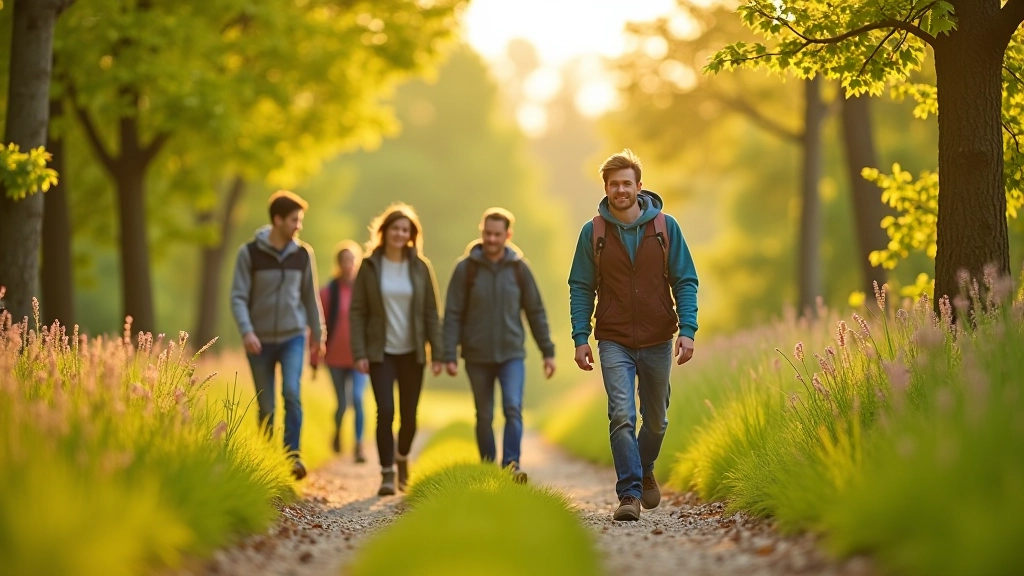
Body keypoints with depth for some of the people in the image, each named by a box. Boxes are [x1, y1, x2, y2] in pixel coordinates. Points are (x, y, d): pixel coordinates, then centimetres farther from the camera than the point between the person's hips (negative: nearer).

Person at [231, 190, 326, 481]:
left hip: (293, 337, 1)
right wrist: (246, 331, -22)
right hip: (260, 340, -1)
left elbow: (310, 296, 10)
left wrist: (318, 333, 15)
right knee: (265, 406, 5)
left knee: (291, 393, -20)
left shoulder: (303, 253, 1)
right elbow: (238, 297, -8)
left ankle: (293, 455, -15)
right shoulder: (250, 252, -7)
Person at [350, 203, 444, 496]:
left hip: (412, 353, 1)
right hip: (381, 353, -1)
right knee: (385, 411, -12)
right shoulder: (370, 266, -1)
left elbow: (431, 313, 3)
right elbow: (357, 311, -2)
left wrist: (437, 353, -2)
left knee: (409, 415, 5)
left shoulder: (420, 267, 2)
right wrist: (359, 353, -9)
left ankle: (402, 457, 34)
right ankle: (387, 474, -2)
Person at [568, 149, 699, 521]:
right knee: (622, 416, -15)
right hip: (614, 342, -1)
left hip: (658, 341, 1)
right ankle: (629, 494, -11)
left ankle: (645, 472, 40)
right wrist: (580, 338, -7)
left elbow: (685, 281, 0)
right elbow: (581, 288, 2)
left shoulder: (665, 227, 0)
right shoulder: (593, 233, 0)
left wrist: (688, 330, -10)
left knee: (656, 420, 13)